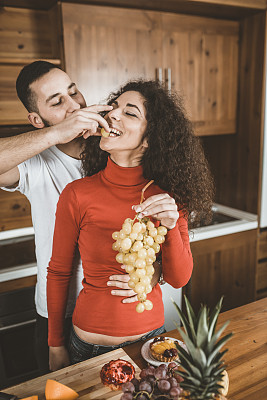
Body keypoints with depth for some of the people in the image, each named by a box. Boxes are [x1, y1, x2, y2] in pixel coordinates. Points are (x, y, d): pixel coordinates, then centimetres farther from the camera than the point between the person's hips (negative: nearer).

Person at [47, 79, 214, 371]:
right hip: (90, 343, -2)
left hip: (151, 332, 3)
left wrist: (171, 227, -27)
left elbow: (178, 279, -9)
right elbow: (59, 272, -6)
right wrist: (55, 345, 2)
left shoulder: (168, 198, -10)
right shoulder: (77, 195, -18)